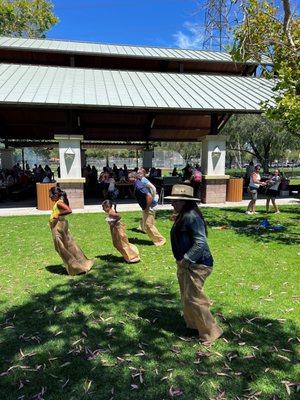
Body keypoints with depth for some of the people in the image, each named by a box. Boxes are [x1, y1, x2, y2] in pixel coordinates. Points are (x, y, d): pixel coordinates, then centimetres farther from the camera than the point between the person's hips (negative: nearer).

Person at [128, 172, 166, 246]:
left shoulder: (138, 186, -23)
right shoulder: (137, 185, 9)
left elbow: (149, 196, -32)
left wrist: (147, 207, -21)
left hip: (148, 209, -10)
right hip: (145, 209, 10)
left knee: (149, 225, -5)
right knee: (145, 225, 17)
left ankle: (160, 240, 7)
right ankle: (155, 239, 28)